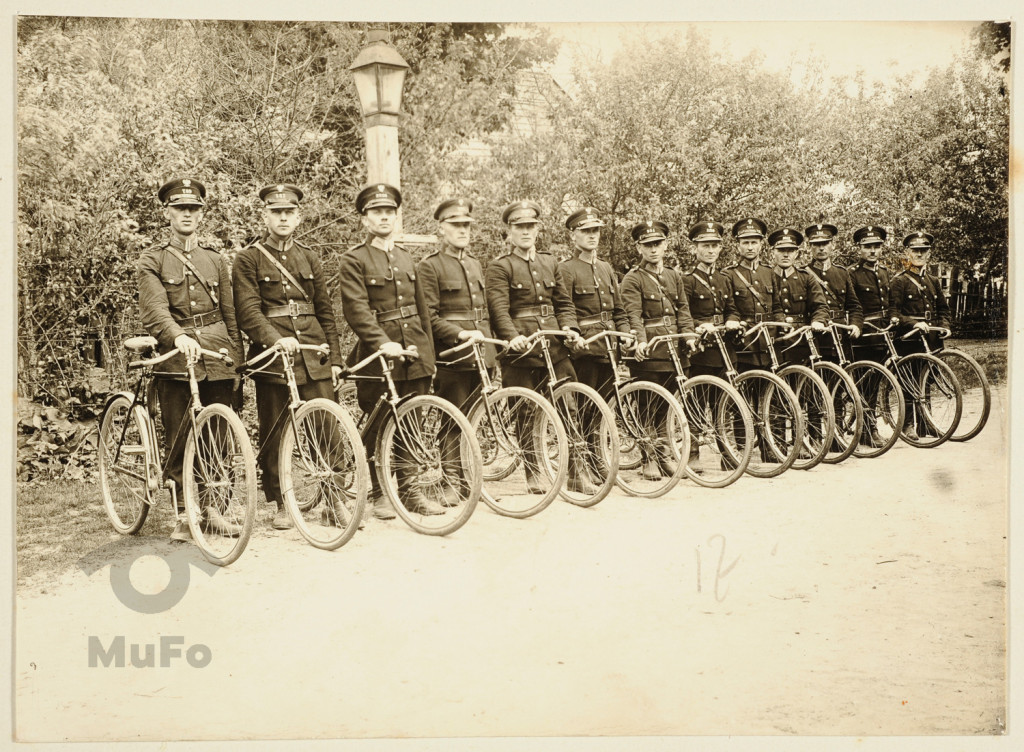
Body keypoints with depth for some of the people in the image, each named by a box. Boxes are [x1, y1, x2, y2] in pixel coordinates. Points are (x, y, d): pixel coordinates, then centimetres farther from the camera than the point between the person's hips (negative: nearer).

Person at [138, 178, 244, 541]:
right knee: (178, 440, 0)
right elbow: (154, 309, -12)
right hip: (176, 358, -3)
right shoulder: (152, 260, 4)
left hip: (217, 356, 3)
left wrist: (237, 358, 10)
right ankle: (184, 513, 10)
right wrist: (178, 336, -30)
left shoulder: (215, 260, 16)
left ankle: (213, 507, 15)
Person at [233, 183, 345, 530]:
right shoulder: (248, 259, 1)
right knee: (274, 435, 4)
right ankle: (281, 504, 16)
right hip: (272, 356, -3)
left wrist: (335, 358, 10)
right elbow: (248, 310, -10)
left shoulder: (309, 257, 15)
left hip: (314, 356, 3)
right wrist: (276, 339, -26)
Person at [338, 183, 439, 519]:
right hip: (378, 356, -5)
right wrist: (383, 342, -26)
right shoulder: (354, 260, -2)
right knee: (379, 428, 3)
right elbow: (356, 309, -14)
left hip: (415, 355, 5)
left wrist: (429, 352, 17)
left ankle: (409, 489, 15)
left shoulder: (406, 258, 18)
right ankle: (379, 494, 14)